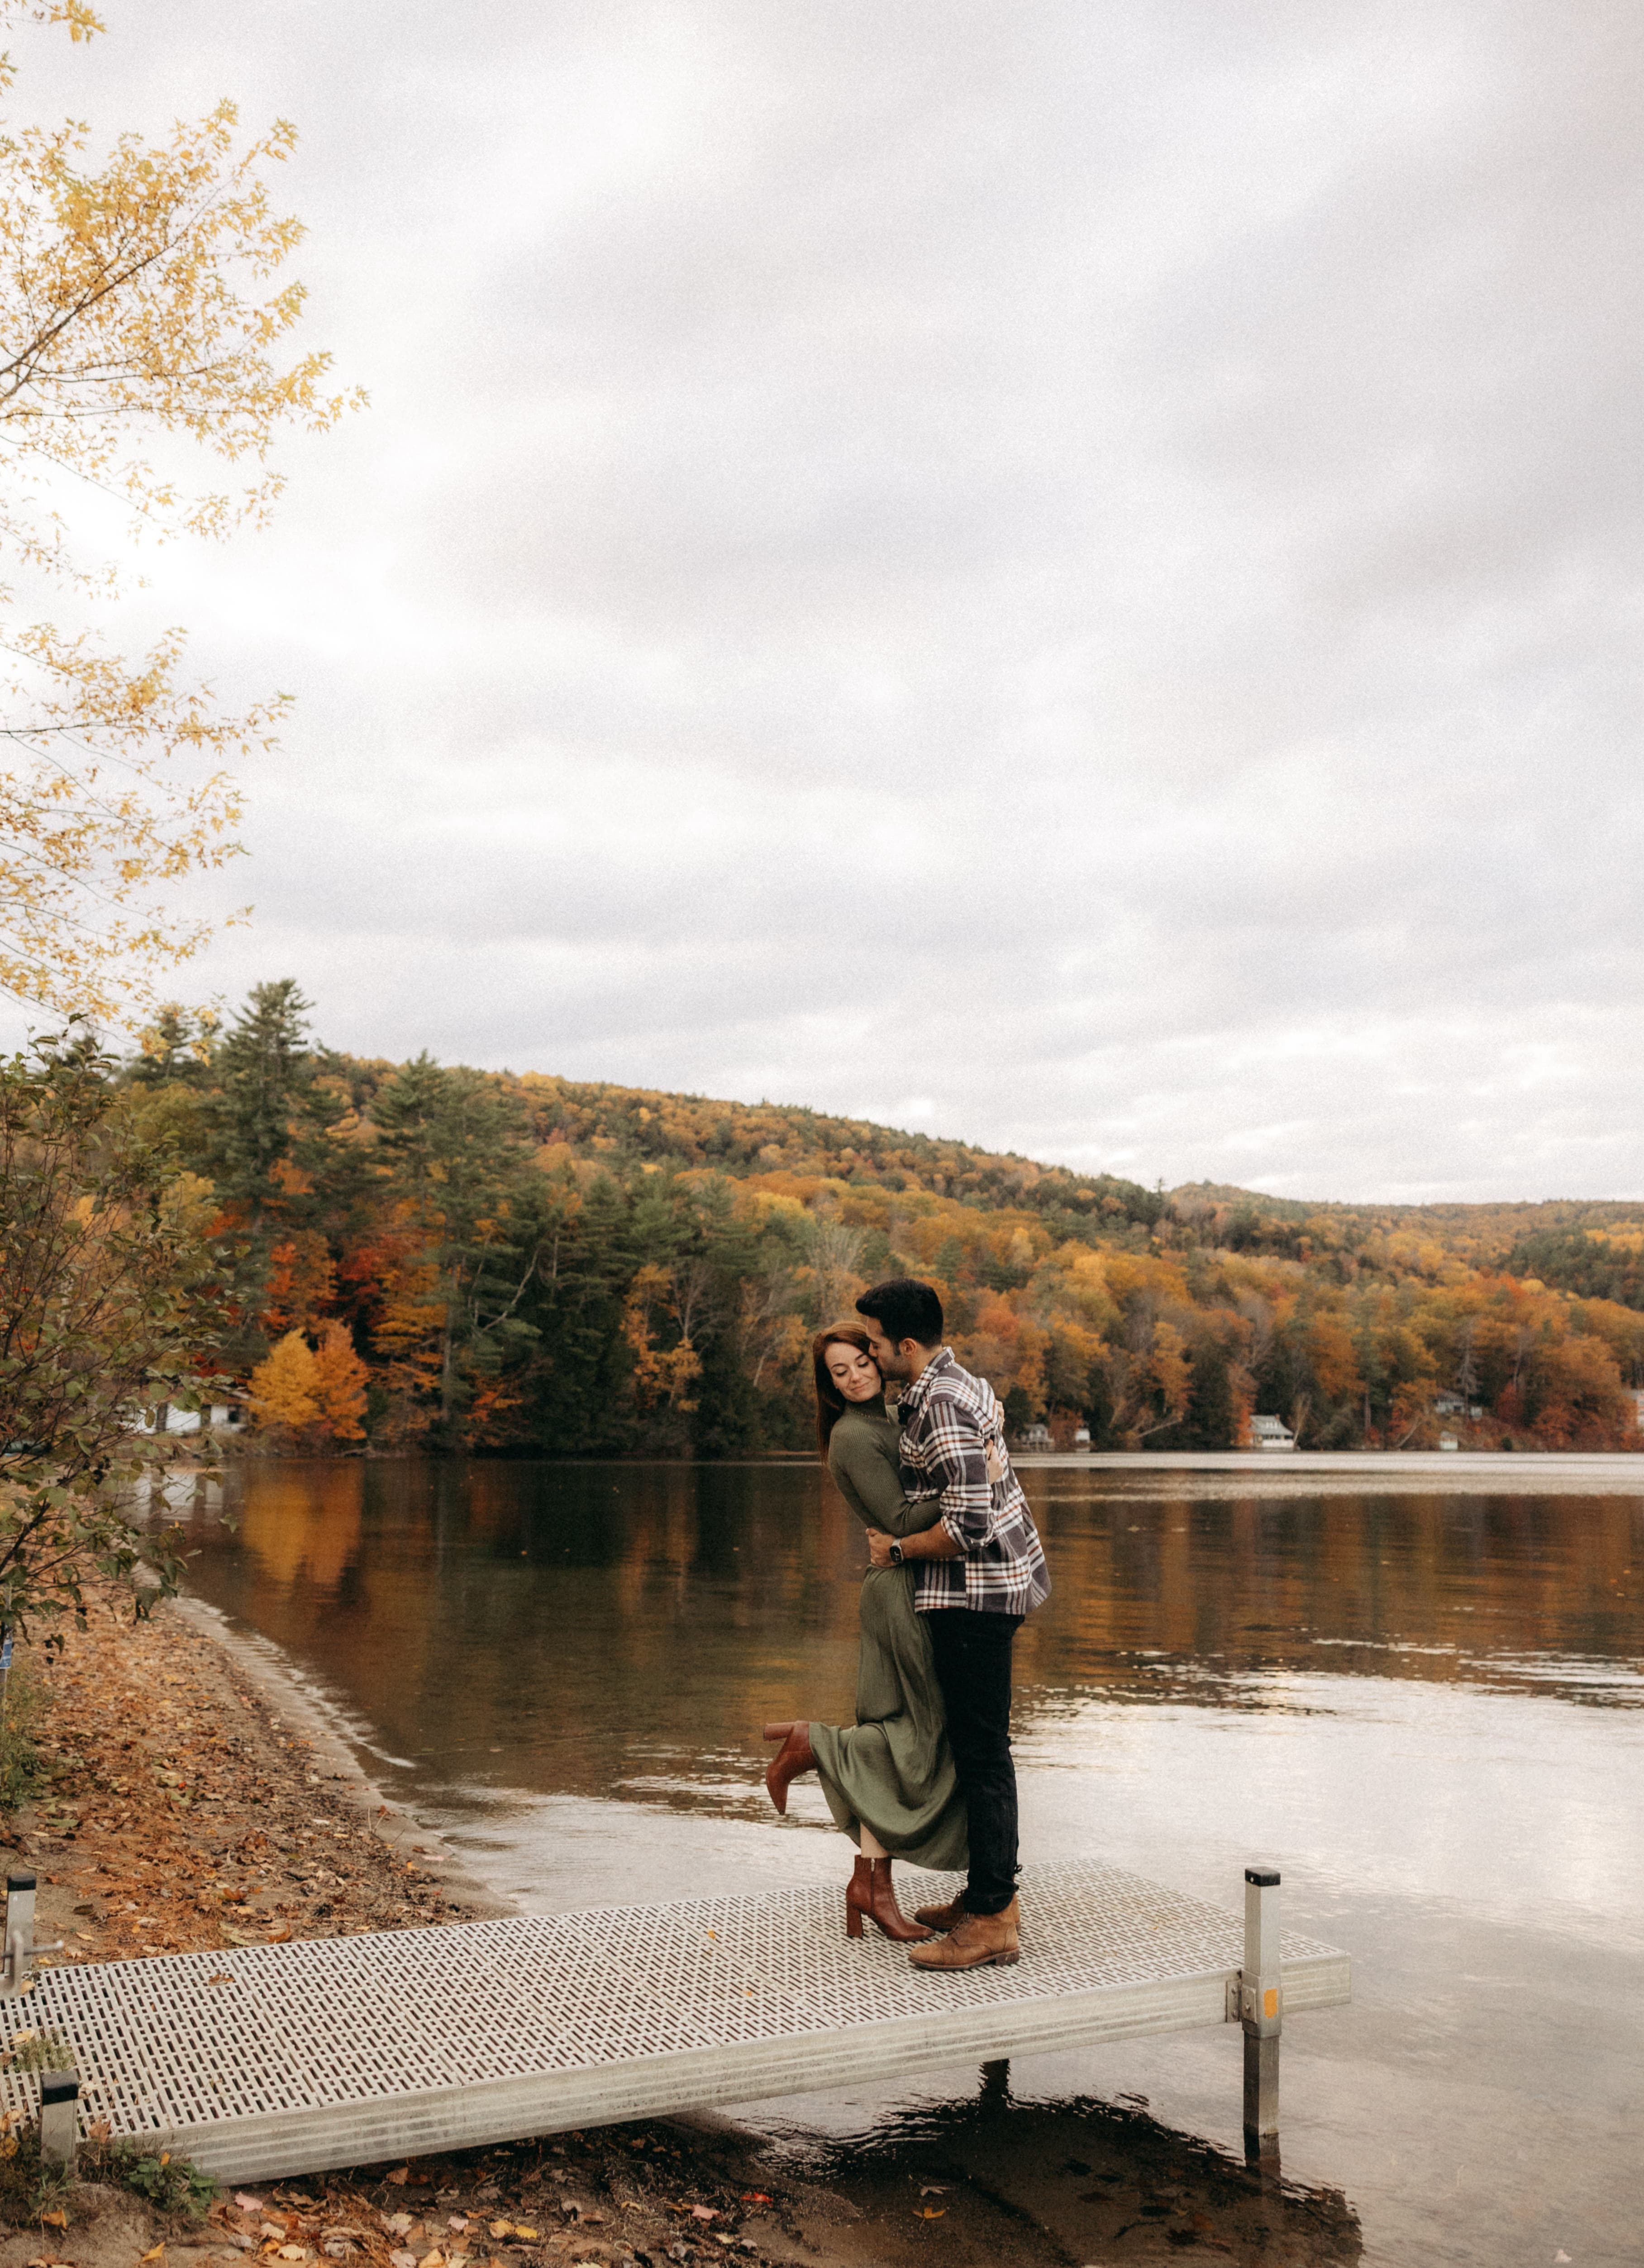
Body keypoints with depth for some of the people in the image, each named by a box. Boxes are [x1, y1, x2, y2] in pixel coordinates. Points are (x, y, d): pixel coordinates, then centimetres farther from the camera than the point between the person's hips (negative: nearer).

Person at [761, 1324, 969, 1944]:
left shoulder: (885, 1421, 16)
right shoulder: (855, 1436, -13)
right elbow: (900, 1520, -19)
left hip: (905, 1594, 9)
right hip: (902, 1590, -9)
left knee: (900, 1738, 10)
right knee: (919, 1741, -4)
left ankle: (872, 1884, 15)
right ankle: (810, 1745, 9)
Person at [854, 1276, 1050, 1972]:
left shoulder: (941, 1408, -21)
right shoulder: (958, 1381, 12)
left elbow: (968, 1526, -26)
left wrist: (898, 1549, -12)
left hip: (974, 1595, -11)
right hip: (996, 1584, 11)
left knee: (981, 1755, -5)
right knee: (979, 1749, 17)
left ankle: (992, 1922, 2)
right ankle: (992, 1894, 26)